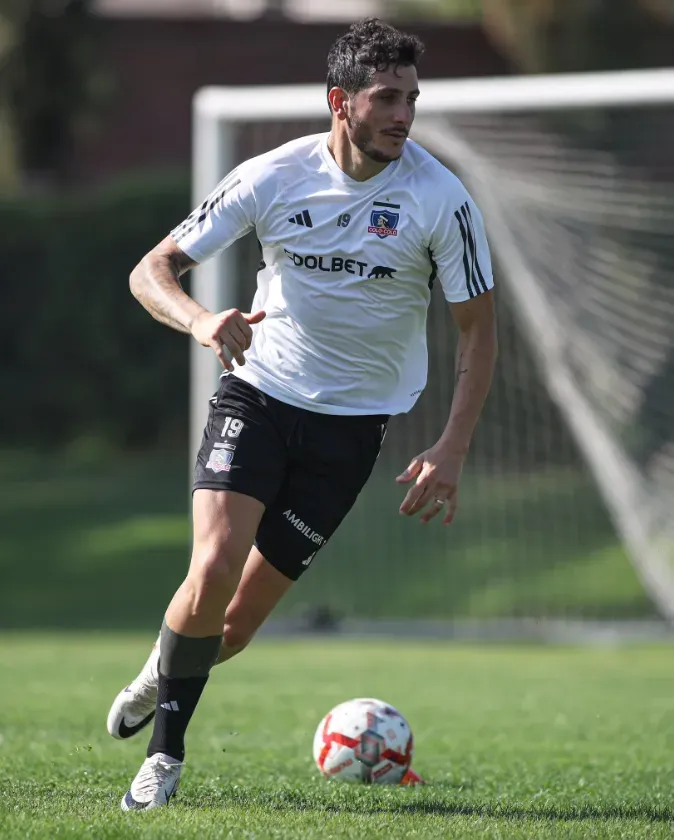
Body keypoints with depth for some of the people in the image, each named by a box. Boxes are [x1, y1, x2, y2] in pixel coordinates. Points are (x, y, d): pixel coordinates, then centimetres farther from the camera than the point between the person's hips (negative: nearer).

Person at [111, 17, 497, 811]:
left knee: (240, 617, -3)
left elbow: (477, 328, -4)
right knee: (214, 570, -21)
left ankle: (165, 677, 31)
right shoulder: (274, 177, -10)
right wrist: (201, 320, -29)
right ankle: (165, 752, 3)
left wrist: (451, 450, -15)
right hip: (256, 393, 0)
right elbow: (152, 270, -6)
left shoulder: (440, 199, -12)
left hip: (352, 423, 0)